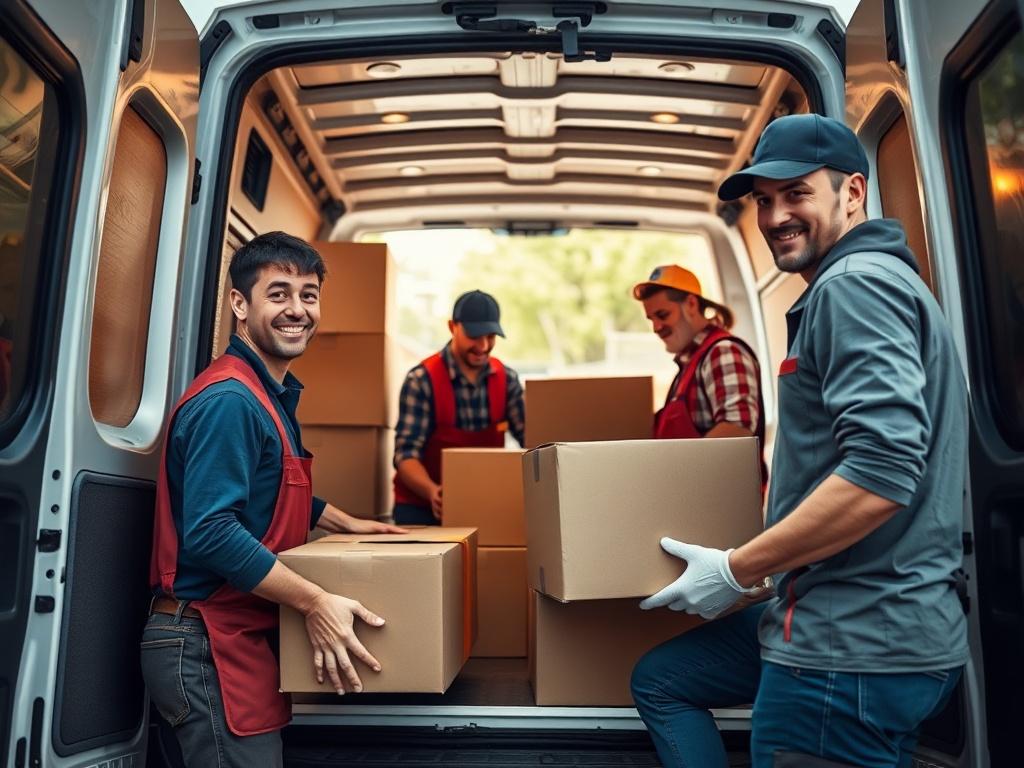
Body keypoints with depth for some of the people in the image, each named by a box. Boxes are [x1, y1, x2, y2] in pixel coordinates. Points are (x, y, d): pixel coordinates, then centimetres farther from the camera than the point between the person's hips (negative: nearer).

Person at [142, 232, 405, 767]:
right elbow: (210, 531, -27)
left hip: (248, 637, 10)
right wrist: (315, 602, -26)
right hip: (207, 646, -10)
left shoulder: (274, 395, 12)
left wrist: (350, 525, 24)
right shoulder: (229, 399, -20)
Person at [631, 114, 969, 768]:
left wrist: (737, 570, -17)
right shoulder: (880, 280, 18)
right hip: (839, 621, 10)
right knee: (660, 679, 19)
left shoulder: (855, 282, -16)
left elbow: (883, 472, -28)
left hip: (858, 646, -10)